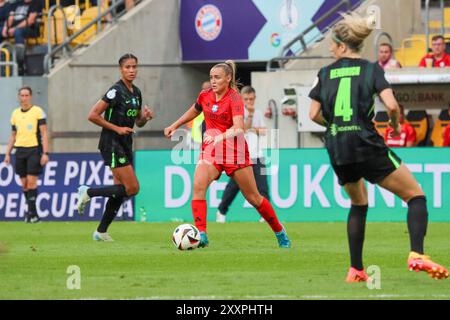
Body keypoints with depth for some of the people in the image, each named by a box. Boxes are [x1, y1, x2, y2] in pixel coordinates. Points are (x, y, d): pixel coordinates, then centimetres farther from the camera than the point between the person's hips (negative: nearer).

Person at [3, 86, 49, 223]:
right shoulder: (15, 113, 13)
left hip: (34, 150, -5)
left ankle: (32, 212, -8)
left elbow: (44, 134, -4)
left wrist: (45, 153, -11)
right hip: (20, 151, 5)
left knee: (31, 181, -11)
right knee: (24, 183, 4)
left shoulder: (38, 111, -2)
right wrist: (8, 154, 12)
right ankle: (31, 210, 14)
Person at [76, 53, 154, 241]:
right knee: (132, 188, -13)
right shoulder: (116, 91, -14)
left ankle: (101, 231, 15)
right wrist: (117, 128, -17)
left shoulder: (136, 92, 11)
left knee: (121, 190, 6)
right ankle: (88, 193, -1)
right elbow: (93, 115, -17)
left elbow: (138, 122, 21)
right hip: (112, 144, -8)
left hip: (125, 145, 8)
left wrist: (145, 117, -1)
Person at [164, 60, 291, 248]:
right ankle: (201, 235, -25)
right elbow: (193, 111, 27)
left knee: (253, 197, 5)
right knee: (198, 185, -23)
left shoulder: (234, 99, -15)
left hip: (234, 150, -4)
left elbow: (238, 128, -28)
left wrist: (219, 137, -42)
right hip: (211, 151, 4)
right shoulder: (205, 96, 3)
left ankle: (280, 233, 26)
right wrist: (174, 126, 27)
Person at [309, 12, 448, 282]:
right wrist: (395, 126, 8)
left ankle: (356, 269, 17)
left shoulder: (326, 73, 9)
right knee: (416, 195, 3)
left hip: (336, 149, 4)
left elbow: (314, 114, 7)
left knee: (358, 204, 26)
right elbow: (392, 105, -12)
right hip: (367, 146, -4)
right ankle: (417, 255, -19)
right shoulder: (371, 70, 0)